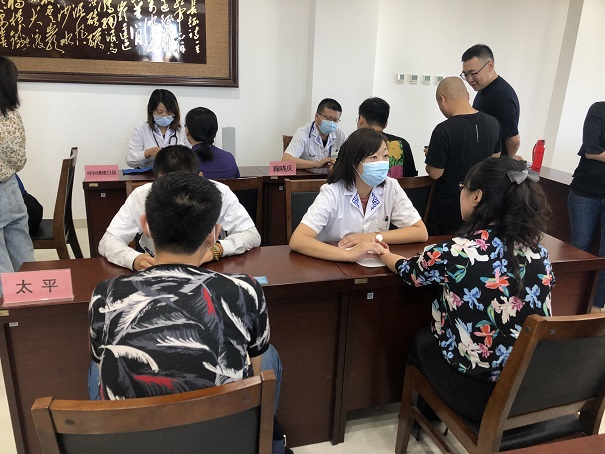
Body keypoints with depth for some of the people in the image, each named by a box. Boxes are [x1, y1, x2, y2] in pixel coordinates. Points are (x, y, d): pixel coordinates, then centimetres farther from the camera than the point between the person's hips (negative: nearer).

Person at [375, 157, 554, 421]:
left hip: (479, 395, -5)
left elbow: (409, 271, -2)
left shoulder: (458, 252, -23)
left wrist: (384, 254, 21)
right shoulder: (538, 250, -7)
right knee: (433, 336, 28)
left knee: (422, 341, 25)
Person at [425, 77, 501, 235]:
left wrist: (431, 156, 2)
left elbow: (435, 173, -18)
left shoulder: (444, 130, -24)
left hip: (448, 212, -5)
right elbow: (495, 159, 9)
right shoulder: (493, 123, -4)